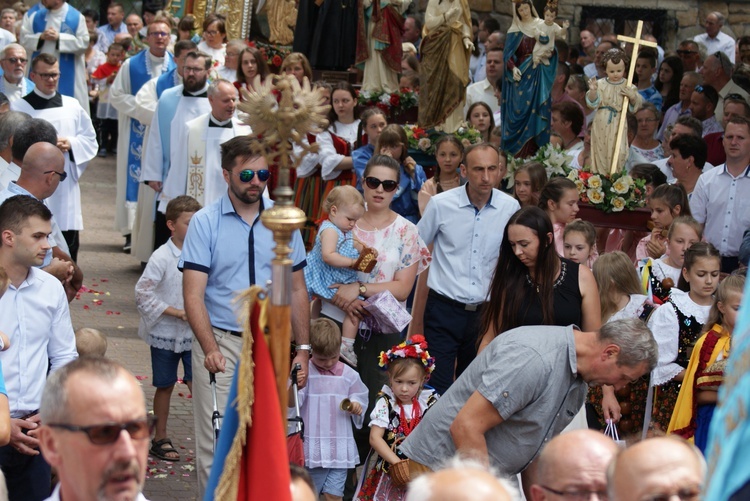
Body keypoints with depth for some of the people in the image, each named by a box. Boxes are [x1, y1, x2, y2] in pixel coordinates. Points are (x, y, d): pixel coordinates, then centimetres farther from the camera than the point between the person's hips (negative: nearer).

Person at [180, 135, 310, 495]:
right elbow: (193, 294, -9)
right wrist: (210, 348, -21)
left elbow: (296, 289, 12)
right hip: (220, 343, -3)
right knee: (216, 444, -3)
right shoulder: (205, 222, -3)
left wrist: (302, 348, 7)